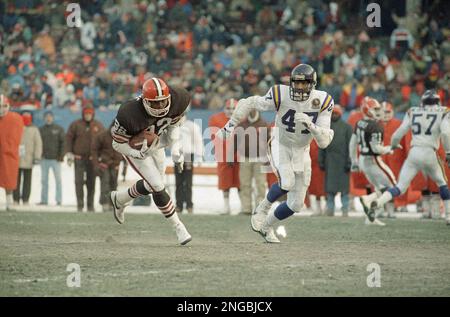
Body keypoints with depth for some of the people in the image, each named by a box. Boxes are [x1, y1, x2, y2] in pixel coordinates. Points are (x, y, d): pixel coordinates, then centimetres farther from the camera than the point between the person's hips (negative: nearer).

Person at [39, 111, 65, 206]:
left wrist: (61, 156, -9)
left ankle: (59, 200, -2)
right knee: (44, 180, 5)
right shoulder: (41, 130, 10)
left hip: (55, 158, -3)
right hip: (44, 159, 3)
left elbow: (63, 143, 0)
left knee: (58, 179, -4)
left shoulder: (59, 129, 3)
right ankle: (44, 199, 9)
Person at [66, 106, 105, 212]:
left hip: (93, 158, 1)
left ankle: (90, 205, 10)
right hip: (79, 158, -1)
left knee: (91, 182, 4)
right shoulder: (76, 125, 2)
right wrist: (69, 153, -4)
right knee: (79, 181, -5)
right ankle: (80, 204, -2)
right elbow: (68, 138, 3)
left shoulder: (98, 126, 6)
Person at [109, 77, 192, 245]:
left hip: (156, 143, 6)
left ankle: (118, 199, 45)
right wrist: (139, 154, -41)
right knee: (158, 188, -12)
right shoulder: (130, 114, -42)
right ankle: (179, 227, 3)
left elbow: (173, 124, -4)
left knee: (153, 185, 19)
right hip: (133, 147, -6)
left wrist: (175, 147, -17)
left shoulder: (178, 100, -28)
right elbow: (118, 144, -25)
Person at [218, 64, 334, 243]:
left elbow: (324, 142, -22)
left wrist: (310, 125, -39)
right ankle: (262, 209, -3)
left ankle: (266, 226, 30)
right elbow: (248, 103, -11)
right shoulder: (281, 95, -25)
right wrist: (230, 126, -9)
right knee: (287, 183, -32)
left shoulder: (322, 101, -19)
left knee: (296, 204, 5)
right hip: (280, 147, -3)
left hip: (301, 152, 3)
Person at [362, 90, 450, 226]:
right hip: (430, 154, -2)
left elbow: (398, 134, 10)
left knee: (400, 186, 2)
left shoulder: (413, 113, 12)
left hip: (414, 153, 2)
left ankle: (377, 202, -23)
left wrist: (393, 145, 29)